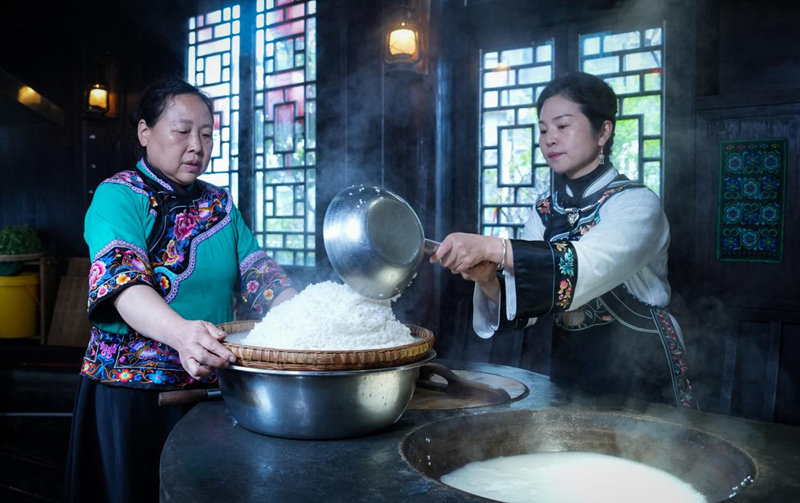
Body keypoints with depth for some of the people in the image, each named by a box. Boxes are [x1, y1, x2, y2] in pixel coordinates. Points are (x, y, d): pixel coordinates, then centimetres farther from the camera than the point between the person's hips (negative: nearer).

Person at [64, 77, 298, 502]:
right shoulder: (117, 197, -8)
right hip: (132, 391, -5)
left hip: (210, 388, 5)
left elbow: (261, 277, 3)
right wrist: (181, 332, -44)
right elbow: (123, 283, -24)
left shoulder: (219, 203, 10)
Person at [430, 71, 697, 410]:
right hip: (569, 373, 5)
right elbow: (523, 301, -4)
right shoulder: (545, 213, 4)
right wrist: (487, 278, -25)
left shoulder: (636, 204, -13)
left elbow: (584, 269, -32)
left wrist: (493, 248, -40)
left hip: (640, 379, -5)